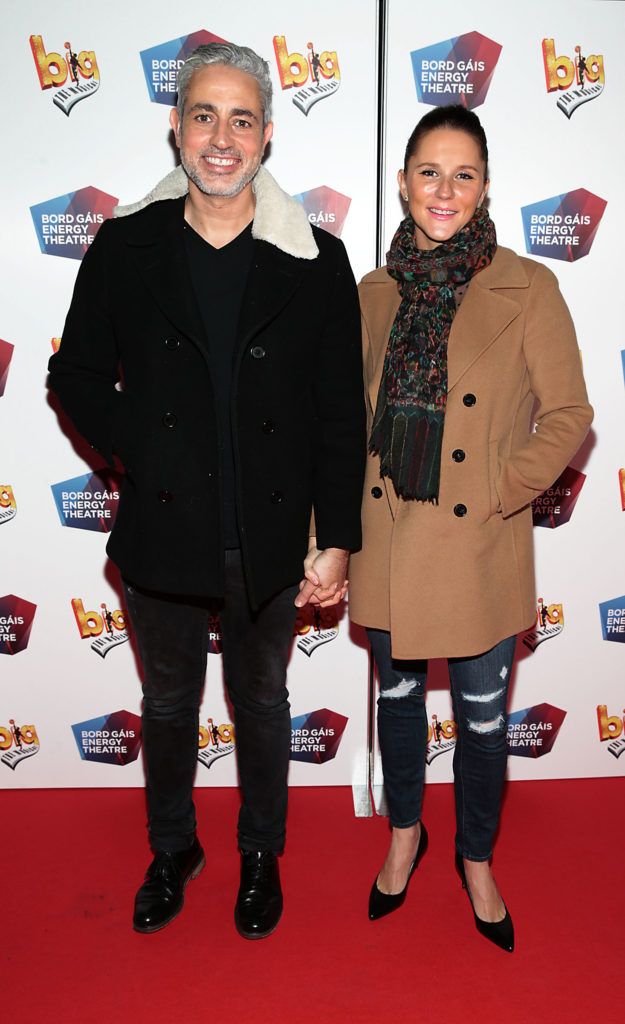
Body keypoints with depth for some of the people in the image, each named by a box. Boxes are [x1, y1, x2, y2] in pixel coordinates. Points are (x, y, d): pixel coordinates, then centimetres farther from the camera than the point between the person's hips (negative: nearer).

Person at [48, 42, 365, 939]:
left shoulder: (316, 261, -6)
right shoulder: (126, 248, -3)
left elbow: (340, 417, -5)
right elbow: (77, 378, 4)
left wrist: (337, 539, -6)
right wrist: (147, 452, -8)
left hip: (271, 540, -1)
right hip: (162, 536, 1)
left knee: (262, 703, 19)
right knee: (168, 704, 20)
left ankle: (261, 855, 43)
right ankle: (172, 849, 45)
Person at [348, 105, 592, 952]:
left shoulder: (528, 288, -7)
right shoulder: (376, 293, 4)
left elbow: (569, 416, -4)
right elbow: (349, 418, 10)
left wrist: (496, 492, -13)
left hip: (480, 550, -3)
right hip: (389, 542, 3)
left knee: (482, 714, 12)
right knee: (397, 694, 19)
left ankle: (476, 859, 38)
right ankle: (404, 834, 45)